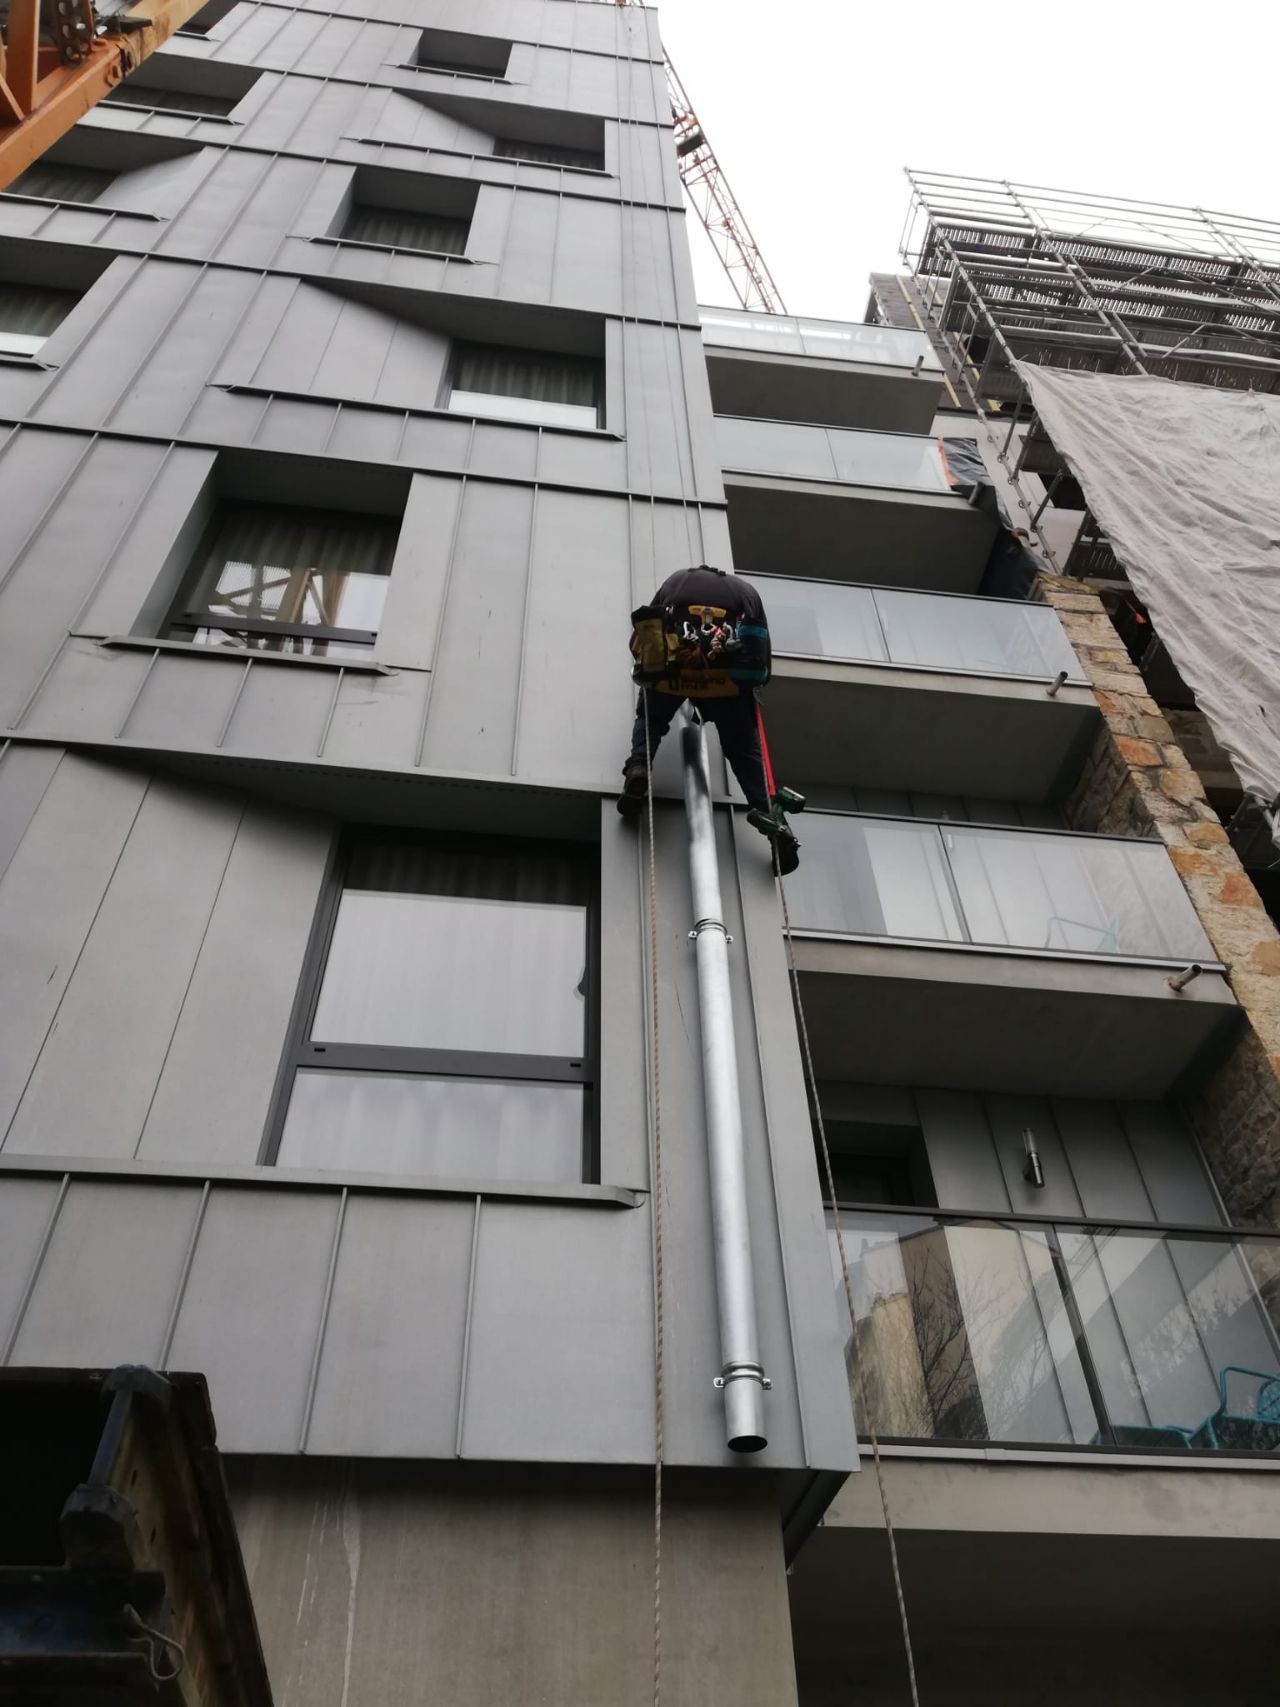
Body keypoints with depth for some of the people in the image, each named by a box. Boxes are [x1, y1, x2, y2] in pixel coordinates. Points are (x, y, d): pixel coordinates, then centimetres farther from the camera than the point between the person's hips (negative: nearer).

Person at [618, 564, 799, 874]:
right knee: (744, 748, 12)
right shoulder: (745, 589, 32)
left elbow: (641, 637, 28)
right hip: (727, 671, 0)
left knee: (650, 719, 28)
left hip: (671, 663, 0)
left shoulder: (676, 581, 32)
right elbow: (760, 650, 25)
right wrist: (751, 684, 41)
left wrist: (645, 671, 44)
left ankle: (638, 768, 0)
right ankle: (769, 815, -5)